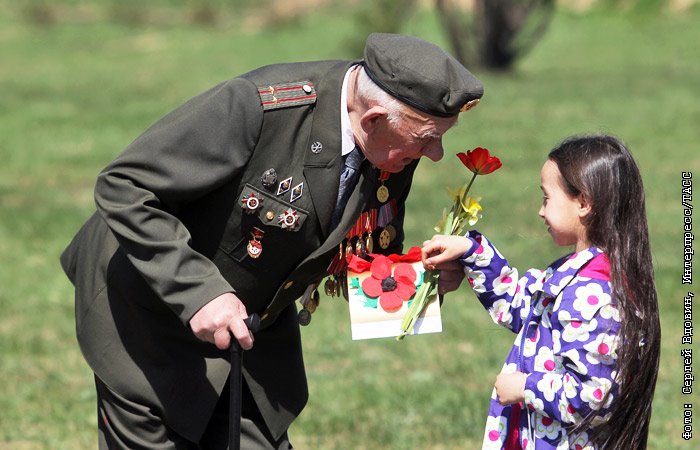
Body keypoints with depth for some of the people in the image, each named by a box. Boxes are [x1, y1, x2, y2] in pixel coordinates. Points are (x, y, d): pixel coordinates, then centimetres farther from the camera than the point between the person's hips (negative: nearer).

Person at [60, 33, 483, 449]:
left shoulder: (395, 158, -11)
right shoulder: (256, 105, -32)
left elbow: (369, 257, 6)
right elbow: (123, 188, -28)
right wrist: (196, 290, -36)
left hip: (256, 329, 6)